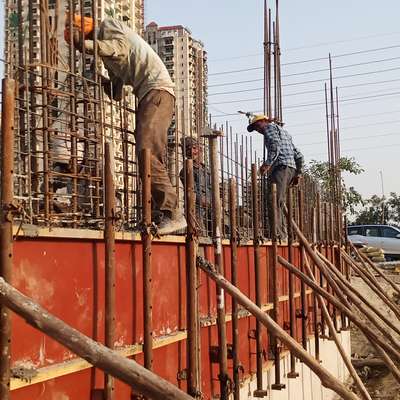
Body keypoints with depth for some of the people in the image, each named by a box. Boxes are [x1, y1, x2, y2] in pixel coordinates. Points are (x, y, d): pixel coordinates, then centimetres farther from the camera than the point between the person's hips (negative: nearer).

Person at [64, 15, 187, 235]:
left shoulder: (108, 25, 6)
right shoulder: (108, 55, 28)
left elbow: (120, 47, -17)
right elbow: (116, 95, 23)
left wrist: (87, 44, -18)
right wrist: (103, 82, 8)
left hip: (157, 88, -10)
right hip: (146, 95, 10)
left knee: (147, 152, -20)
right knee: (149, 157, 3)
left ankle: (172, 213, -22)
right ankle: (158, 216, 0)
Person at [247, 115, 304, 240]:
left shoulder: (270, 127, 7)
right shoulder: (284, 132, 34)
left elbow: (275, 145, -15)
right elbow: (299, 156, 29)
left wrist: (267, 163, -23)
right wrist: (298, 173, 29)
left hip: (280, 167, -10)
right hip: (291, 169, 10)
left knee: (273, 201, -18)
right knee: (278, 203, 7)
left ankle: (278, 234, -28)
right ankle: (283, 234, 2)